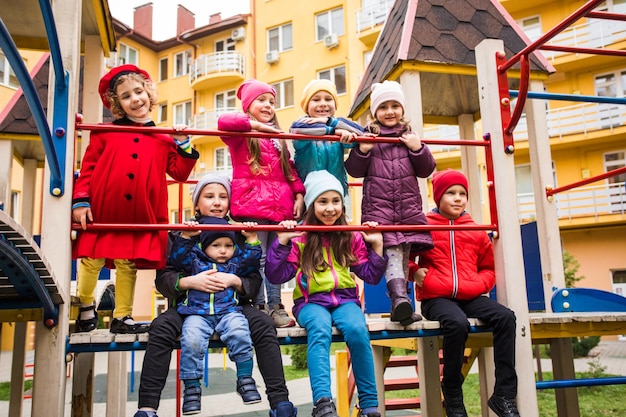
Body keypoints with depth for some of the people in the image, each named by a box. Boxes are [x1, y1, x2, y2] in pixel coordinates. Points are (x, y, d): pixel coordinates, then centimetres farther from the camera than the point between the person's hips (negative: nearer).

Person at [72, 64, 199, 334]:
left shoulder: (163, 139, 9)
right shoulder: (105, 133, 5)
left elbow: (180, 172, 6)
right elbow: (87, 169, 3)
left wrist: (183, 144, -3)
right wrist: (80, 201, -5)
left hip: (140, 218, 1)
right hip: (100, 213, 0)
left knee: (128, 266, 9)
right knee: (91, 261, 8)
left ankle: (122, 317, 23)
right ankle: (86, 308, 32)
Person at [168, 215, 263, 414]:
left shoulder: (235, 263, 20)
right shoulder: (195, 261, 15)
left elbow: (251, 261, 10)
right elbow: (177, 258, 3)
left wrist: (252, 240, 2)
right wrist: (185, 236, -8)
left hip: (228, 311, 1)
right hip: (197, 313, 0)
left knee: (240, 333, -29)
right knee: (191, 340, -28)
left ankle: (245, 378, -13)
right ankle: (192, 386, -13)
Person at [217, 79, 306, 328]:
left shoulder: (277, 137, 24)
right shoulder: (242, 135, 4)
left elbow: (289, 168, 21)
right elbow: (224, 121, -19)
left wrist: (298, 194, 8)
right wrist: (256, 124, -16)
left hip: (280, 205, 6)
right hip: (252, 205, -5)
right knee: (256, 259, -6)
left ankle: (275, 305, 14)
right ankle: (259, 307, 3)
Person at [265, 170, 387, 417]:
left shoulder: (352, 238, 8)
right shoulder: (299, 238, 0)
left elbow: (371, 277, 10)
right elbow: (276, 277, -5)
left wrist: (377, 245, -2)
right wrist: (282, 242, -15)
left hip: (345, 298, 2)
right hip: (311, 301, -1)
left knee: (357, 329, -31)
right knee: (320, 329, -36)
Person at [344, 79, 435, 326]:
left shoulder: (410, 137, 13)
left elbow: (426, 170, 10)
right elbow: (354, 170, 2)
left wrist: (418, 148, -6)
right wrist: (362, 151, -15)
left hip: (408, 206, 4)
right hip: (378, 206, -3)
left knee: (404, 255, 6)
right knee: (392, 252, -17)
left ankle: (399, 306, 13)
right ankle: (400, 299, -24)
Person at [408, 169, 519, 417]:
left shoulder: (476, 231, 15)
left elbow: (488, 268, 22)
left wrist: (477, 285, 0)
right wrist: (415, 273, -7)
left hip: (469, 296, 4)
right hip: (436, 298, -4)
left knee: (505, 317, -22)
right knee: (457, 323, -35)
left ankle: (504, 395, -14)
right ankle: (452, 396, -13)